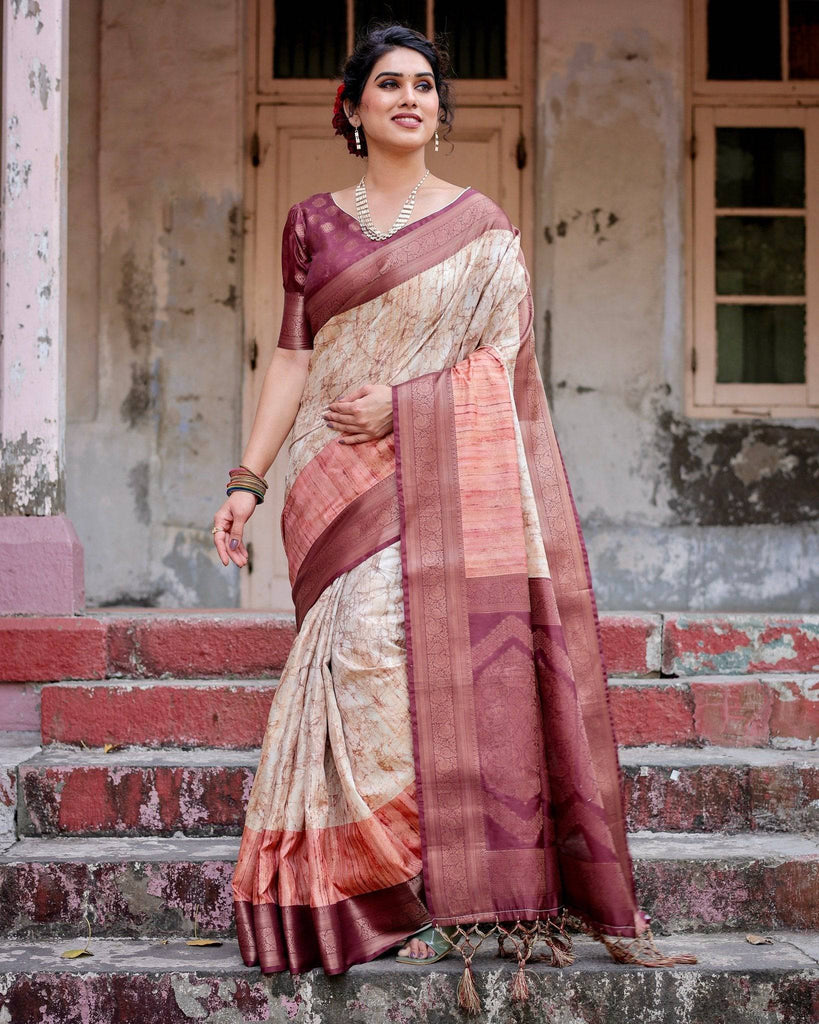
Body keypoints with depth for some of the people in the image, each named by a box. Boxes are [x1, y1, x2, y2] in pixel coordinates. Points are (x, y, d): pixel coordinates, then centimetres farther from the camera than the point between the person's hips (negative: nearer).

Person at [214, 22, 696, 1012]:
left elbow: (503, 355, 2)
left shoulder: (480, 223, 9)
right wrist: (247, 478, 1)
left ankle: (472, 898, -4)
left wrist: (401, 403, -12)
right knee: (365, 656, -11)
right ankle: (385, 897, -7)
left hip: (452, 474, -1)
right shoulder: (312, 223, 14)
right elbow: (293, 356, 10)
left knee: (461, 660, -10)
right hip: (346, 484, 1)